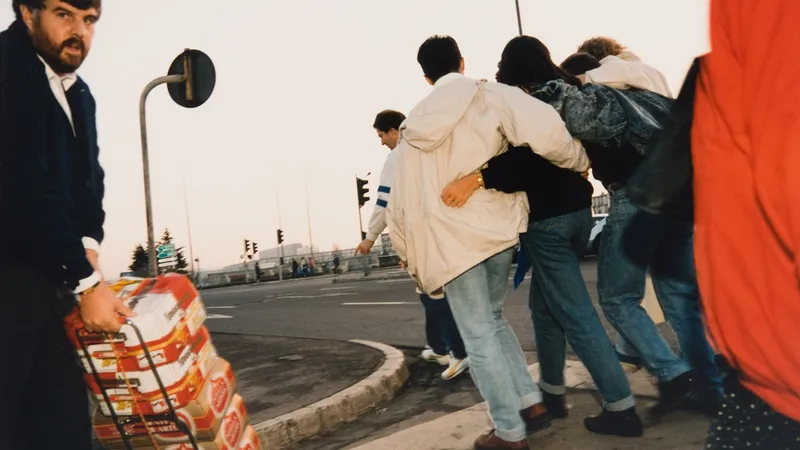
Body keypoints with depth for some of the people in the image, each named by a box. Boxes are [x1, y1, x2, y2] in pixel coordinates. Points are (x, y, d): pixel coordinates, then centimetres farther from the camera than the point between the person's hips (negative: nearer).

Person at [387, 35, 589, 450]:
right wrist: (579, 161, 1)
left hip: (446, 238, 0)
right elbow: (544, 129, -17)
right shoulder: (488, 96, 2)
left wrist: (408, 251, 23)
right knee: (490, 320, 20)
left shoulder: (414, 125, 12)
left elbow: (401, 199, 13)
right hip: (494, 226, 1)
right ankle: (531, 402, 19)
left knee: (478, 335, 5)